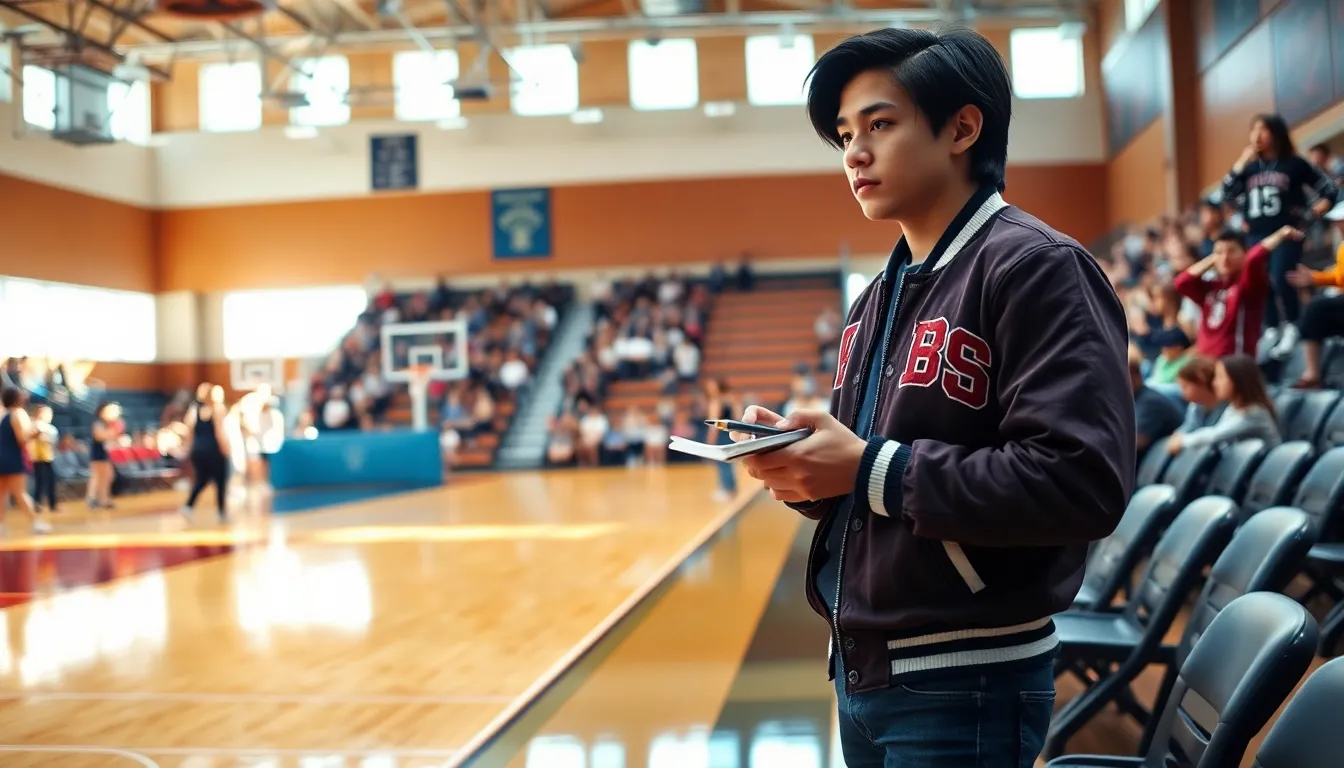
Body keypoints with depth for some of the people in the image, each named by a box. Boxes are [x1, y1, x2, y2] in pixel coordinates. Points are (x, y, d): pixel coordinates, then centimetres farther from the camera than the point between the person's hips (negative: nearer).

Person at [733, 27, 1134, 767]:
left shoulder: (1036, 268, -14)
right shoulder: (877, 298, 12)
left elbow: (1083, 482, -24)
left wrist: (874, 471, -23)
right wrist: (800, 461, -5)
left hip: (965, 685, -8)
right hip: (860, 669, 8)